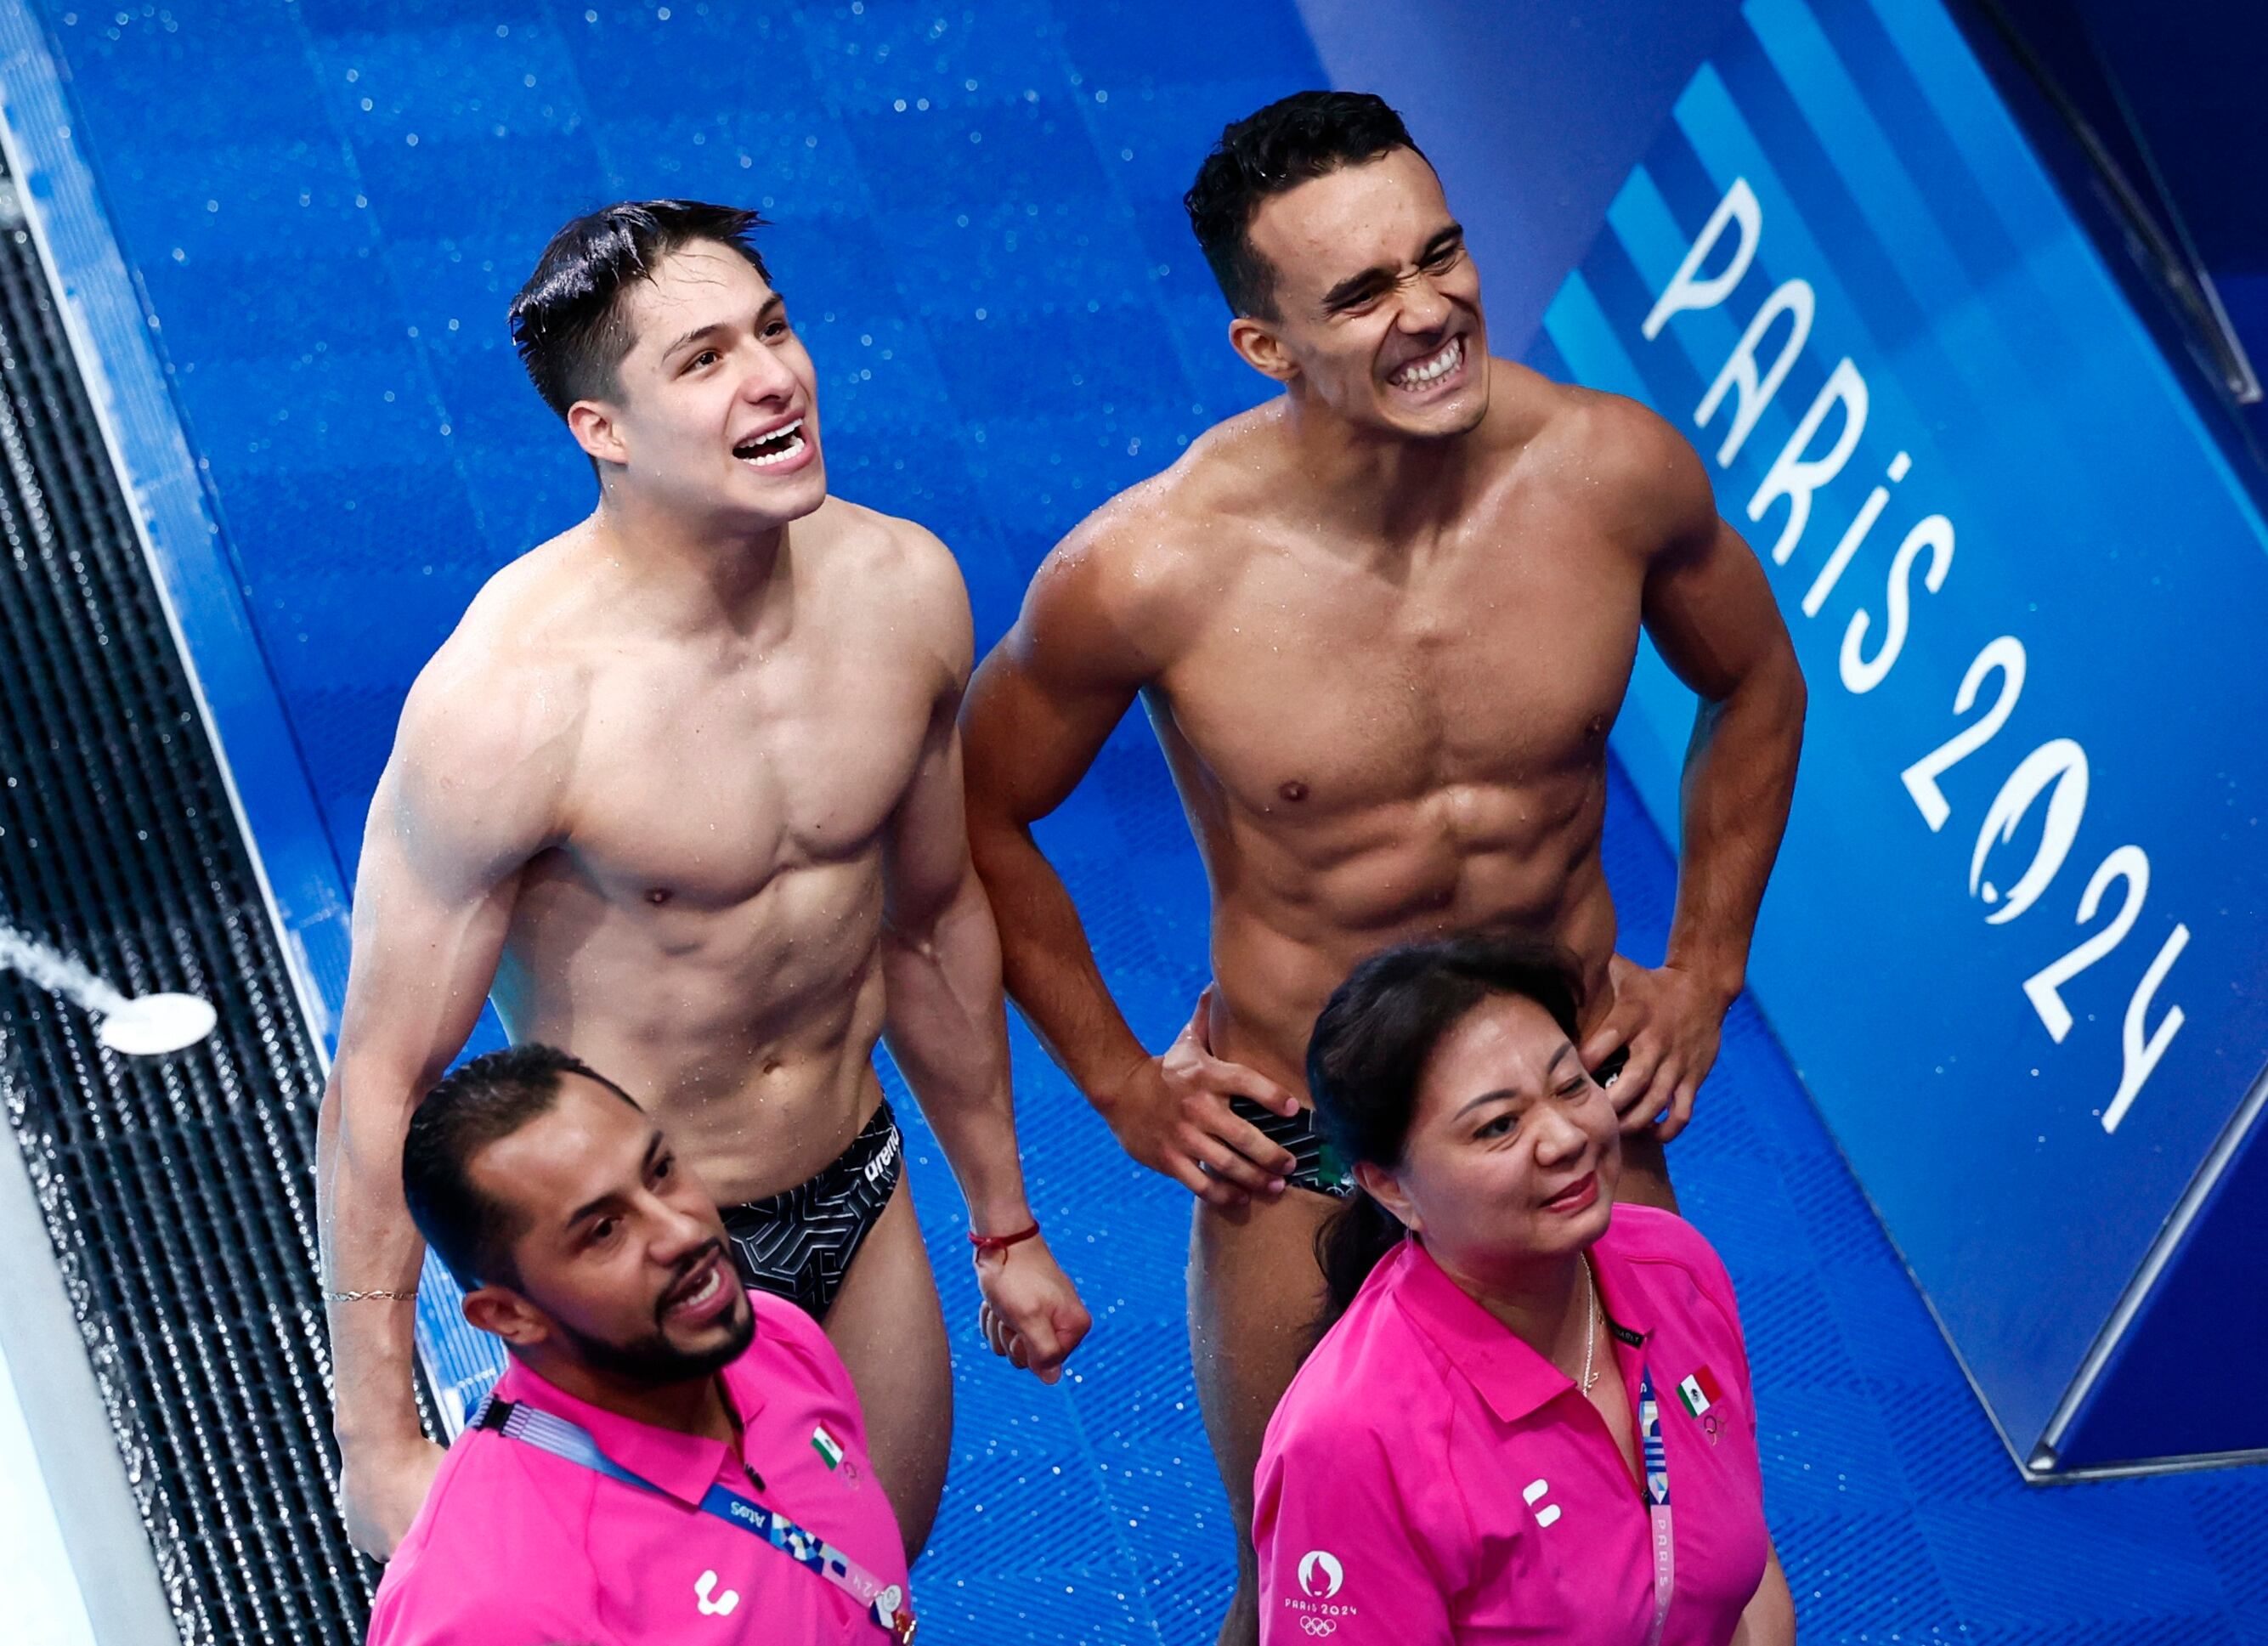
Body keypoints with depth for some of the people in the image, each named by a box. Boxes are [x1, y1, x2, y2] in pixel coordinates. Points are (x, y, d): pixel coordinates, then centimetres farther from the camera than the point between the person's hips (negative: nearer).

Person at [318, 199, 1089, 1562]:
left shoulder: (900, 586, -9)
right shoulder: (512, 696, -27)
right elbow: (383, 1081, -20)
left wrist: (1006, 1222, 17)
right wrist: (382, 1447, -19)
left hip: (857, 1200, 6)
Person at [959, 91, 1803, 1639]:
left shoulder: (1615, 470, -16)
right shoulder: (1148, 574, -22)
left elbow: (1754, 685, 7)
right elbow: (981, 814, -2)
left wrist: (1705, 970, 5)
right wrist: (1124, 1085, 0)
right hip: (1293, 1154, -2)